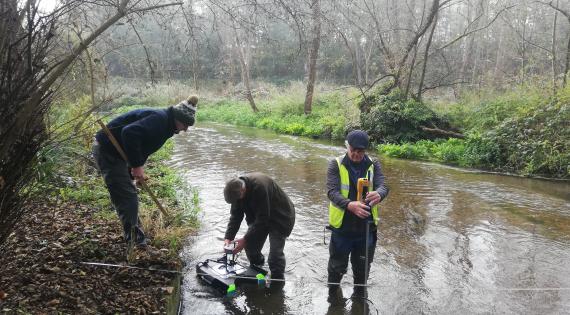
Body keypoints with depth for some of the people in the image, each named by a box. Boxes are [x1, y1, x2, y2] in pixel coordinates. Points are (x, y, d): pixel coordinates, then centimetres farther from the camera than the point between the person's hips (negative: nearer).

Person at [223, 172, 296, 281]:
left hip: (280, 218, -7)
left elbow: (262, 219, -34)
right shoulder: (236, 189, -12)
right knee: (250, 246, 3)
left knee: (275, 254, -14)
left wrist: (246, 239, -33)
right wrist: (228, 237, -20)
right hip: (259, 217, 7)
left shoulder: (260, 187, -37)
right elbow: (235, 216, -7)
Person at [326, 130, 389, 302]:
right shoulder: (336, 165, -10)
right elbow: (332, 192, -21)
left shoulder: (373, 165, -2)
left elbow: (383, 186, -16)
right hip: (342, 227, -2)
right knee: (338, 266, 15)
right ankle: (333, 291, 44)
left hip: (366, 227, 2)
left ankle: (360, 293, 47)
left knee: (363, 267, 20)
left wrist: (378, 194, -42)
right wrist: (350, 205, -41)